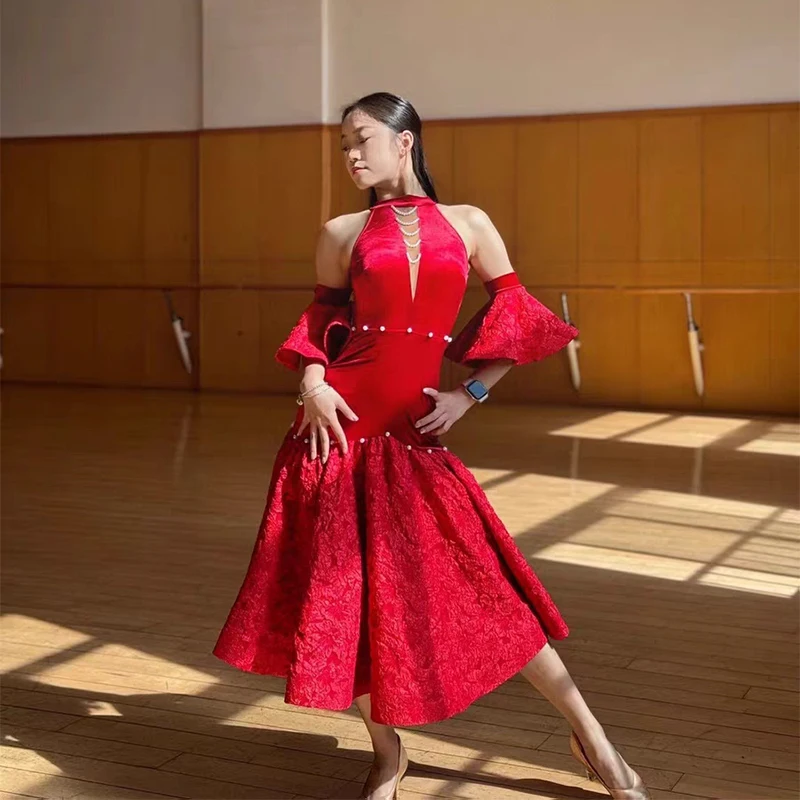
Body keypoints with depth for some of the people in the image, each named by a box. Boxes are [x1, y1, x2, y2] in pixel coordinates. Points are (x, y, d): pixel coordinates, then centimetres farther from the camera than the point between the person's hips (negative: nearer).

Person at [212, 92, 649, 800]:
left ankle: (589, 734, 16)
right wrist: (313, 382, -7)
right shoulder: (342, 233, 8)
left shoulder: (469, 224, 7)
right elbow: (321, 321, 12)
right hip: (342, 421, 1)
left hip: (415, 431, -1)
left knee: (478, 581, -1)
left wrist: (468, 396, 0)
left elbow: (514, 317, 8)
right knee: (349, 586, 1)